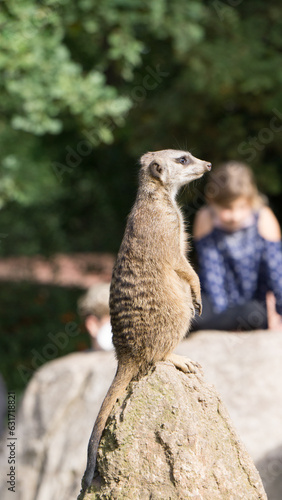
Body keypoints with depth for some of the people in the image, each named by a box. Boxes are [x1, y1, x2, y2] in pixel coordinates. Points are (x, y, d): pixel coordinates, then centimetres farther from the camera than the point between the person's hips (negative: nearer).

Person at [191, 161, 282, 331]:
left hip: (257, 303, 0)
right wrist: (221, 311, -17)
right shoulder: (205, 219, -11)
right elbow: (211, 271, -11)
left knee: (252, 313, -36)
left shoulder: (263, 219, -13)